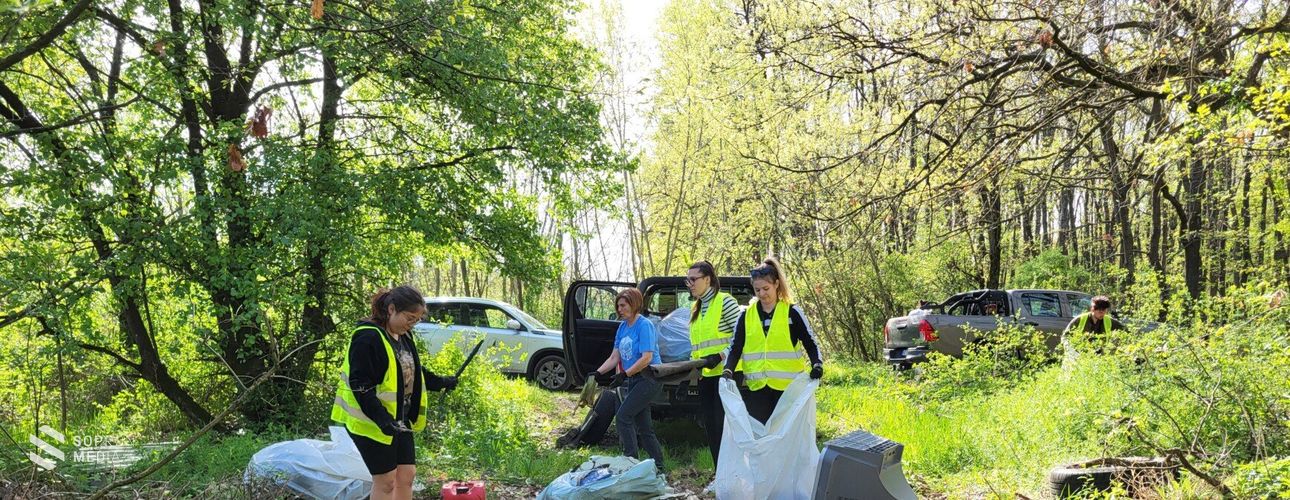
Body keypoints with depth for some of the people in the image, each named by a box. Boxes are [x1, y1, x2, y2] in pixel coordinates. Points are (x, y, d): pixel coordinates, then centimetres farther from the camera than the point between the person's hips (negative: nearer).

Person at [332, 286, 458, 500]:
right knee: (386, 480, -1)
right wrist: (381, 419, -29)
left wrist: (441, 383, 16)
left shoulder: (404, 336, 9)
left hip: (400, 420, 9)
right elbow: (359, 384, -24)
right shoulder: (367, 338, -20)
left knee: (406, 474, 11)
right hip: (373, 423, -9)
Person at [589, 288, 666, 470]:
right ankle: (659, 466, 18)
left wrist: (624, 375, -24)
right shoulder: (623, 326, 10)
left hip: (649, 378, -9)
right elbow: (614, 357, 10)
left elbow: (647, 358, -22)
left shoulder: (644, 325, -15)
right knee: (643, 426, 10)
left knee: (623, 416, -15)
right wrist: (597, 373, -3)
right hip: (634, 380, 9)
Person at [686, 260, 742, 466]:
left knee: (724, 426, -10)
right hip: (705, 376, 8)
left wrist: (720, 356, -19)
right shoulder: (695, 308, 17)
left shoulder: (725, 302, -6)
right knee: (710, 427, 9)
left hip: (725, 373, -8)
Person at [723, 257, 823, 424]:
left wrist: (817, 364, -16)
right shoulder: (747, 315, 8)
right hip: (756, 387, 2)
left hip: (787, 385, -2)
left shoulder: (792, 312, 1)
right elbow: (736, 348, 7)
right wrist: (728, 370, -11)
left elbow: (810, 343, 2)